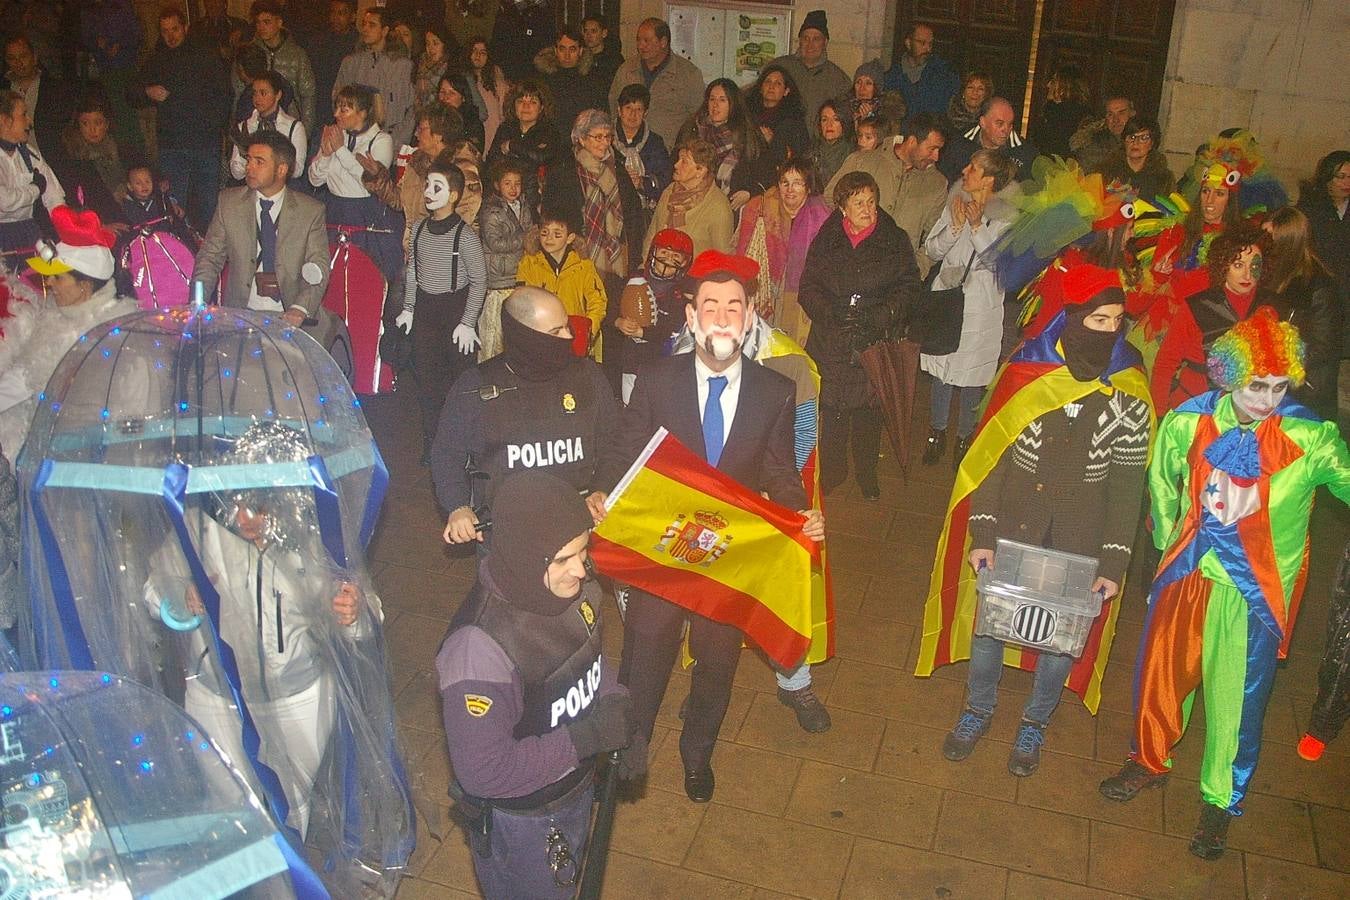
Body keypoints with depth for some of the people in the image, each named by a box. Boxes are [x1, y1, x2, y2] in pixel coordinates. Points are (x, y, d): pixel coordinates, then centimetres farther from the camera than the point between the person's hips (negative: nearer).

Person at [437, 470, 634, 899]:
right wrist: (586, 738, -33)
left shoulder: (572, 587, -17)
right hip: (521, 823, -6)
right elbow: (484, 772, -32)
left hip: (576, 785, 7)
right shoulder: (478, 647, -38)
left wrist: (618, 710, -15)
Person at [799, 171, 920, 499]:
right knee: (831, 410, 3)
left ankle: (866, 473, 24)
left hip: (875, 341, 0)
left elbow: (909, 287, 2)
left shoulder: (895, 241, 3)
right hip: (831, 342, 1)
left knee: (869, 411, 5)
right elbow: (808, 287, 4)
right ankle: (831, 471, 21)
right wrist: (830, 313, -14)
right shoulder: (825, 241, 5)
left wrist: (881, 314, -15)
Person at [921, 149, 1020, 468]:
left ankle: (965, 436, 24)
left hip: (980, 306, -3)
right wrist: (955, 227, -16)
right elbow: (932, 250, 1)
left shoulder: (1005, 216, -7)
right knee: (941, 369, 9)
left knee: (970, 374, 5)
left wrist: (977, 227, -23)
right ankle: (937, 432, 25)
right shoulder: (955, 205, 4)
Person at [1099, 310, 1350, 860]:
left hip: (1256, 591, -2)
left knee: (1237, 697, 8)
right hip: (1188, 574, 3)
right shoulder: (1188, 423, -10)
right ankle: (1150, 761, 44)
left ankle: (1221, 802, 31)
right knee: (1160, 673, 17)